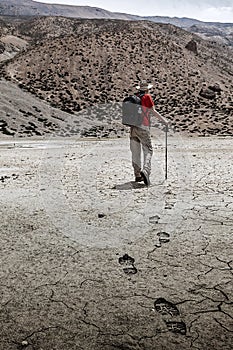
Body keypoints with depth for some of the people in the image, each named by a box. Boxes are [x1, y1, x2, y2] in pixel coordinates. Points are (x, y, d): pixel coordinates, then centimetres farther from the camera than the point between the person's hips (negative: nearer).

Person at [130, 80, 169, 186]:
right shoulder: (147, 97, -3)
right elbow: (153, 111, -8)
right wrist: (164, 120, -2)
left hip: (133, 127, 6)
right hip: (143, 128, -6)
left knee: (135, 152, 10)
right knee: (148, 151, -4)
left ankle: (137, 175, 15)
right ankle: (145, 170, -26)